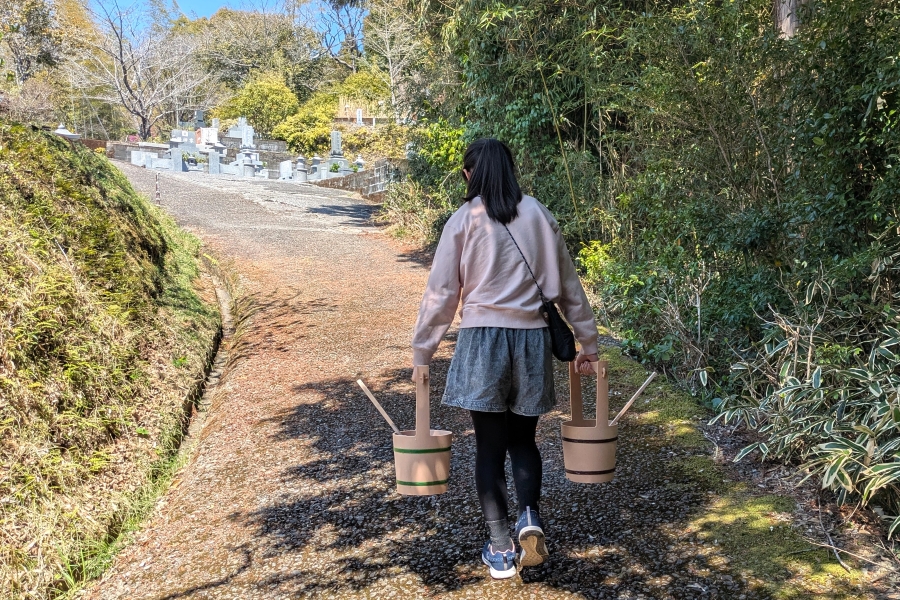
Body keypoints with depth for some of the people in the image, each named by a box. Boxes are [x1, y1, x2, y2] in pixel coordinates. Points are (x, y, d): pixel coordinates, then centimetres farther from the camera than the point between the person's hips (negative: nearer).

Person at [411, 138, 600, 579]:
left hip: (482, 340, -2)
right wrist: (588, 341, 16)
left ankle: (501, 548, 12)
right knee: (523, 439, 18)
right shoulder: (538, 215, 5)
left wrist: (421, 353, 5)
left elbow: (441, 293, -2)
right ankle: (529, 516, -4)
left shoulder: (464, 220, -2)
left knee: (490, 446, 7)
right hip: (531, 339, 3)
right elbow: (568, 284, 9)